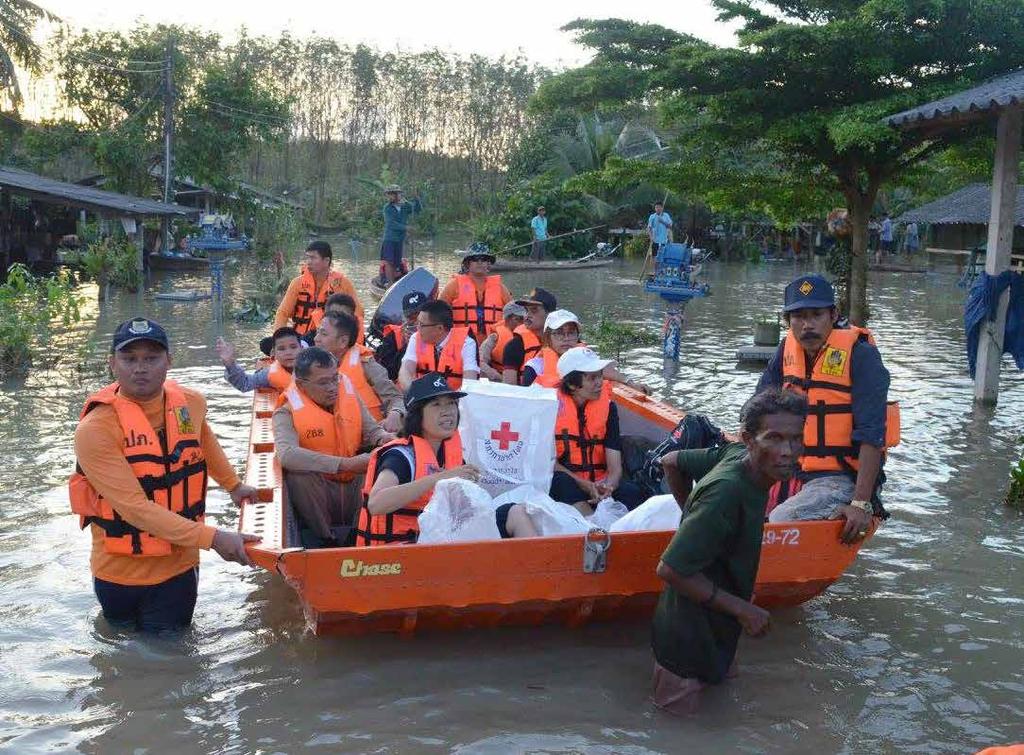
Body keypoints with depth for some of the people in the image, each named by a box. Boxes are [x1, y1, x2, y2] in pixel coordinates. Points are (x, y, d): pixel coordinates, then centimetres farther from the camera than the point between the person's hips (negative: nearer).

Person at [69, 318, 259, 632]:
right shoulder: (95, 429, -22)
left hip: (179, 567, 3)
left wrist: (233, 485, 30)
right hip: (119, 572, -2)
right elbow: (134, 507, -28)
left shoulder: (191, 404, -5)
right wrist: (212, 538, -33)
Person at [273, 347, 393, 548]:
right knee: (299, 473, -33)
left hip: (356, 490, 4)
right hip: (317, 496, -4)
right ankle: (325, 539, -11)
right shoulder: (287, 413, -14)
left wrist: (383, 437, -15)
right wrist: (346, 464, -36)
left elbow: (371, 430, 12)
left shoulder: (349, 394, 2)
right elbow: (286, 454, -33)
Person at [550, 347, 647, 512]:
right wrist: (583, 484, -20)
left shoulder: (607, 406, 3)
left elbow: (615, 466, -1)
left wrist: (608, 486, -24)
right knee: (560, 481, -36)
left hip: (599, 483, 3)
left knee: (633, 493, -26)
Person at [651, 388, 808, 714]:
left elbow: (672, 461, 8)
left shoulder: (735, 454, -9)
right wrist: (742, 609, -24)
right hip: (687, 644, -9)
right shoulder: (726, 494, -34)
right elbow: (670, 570, -32)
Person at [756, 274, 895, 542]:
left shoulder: (861, 355, -13)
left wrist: (862, 504, -23)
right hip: (793, 474, 7)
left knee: (778, 524, -28)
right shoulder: (788, 349, 6)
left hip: (841, 481, -7)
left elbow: (871, 436, -18)